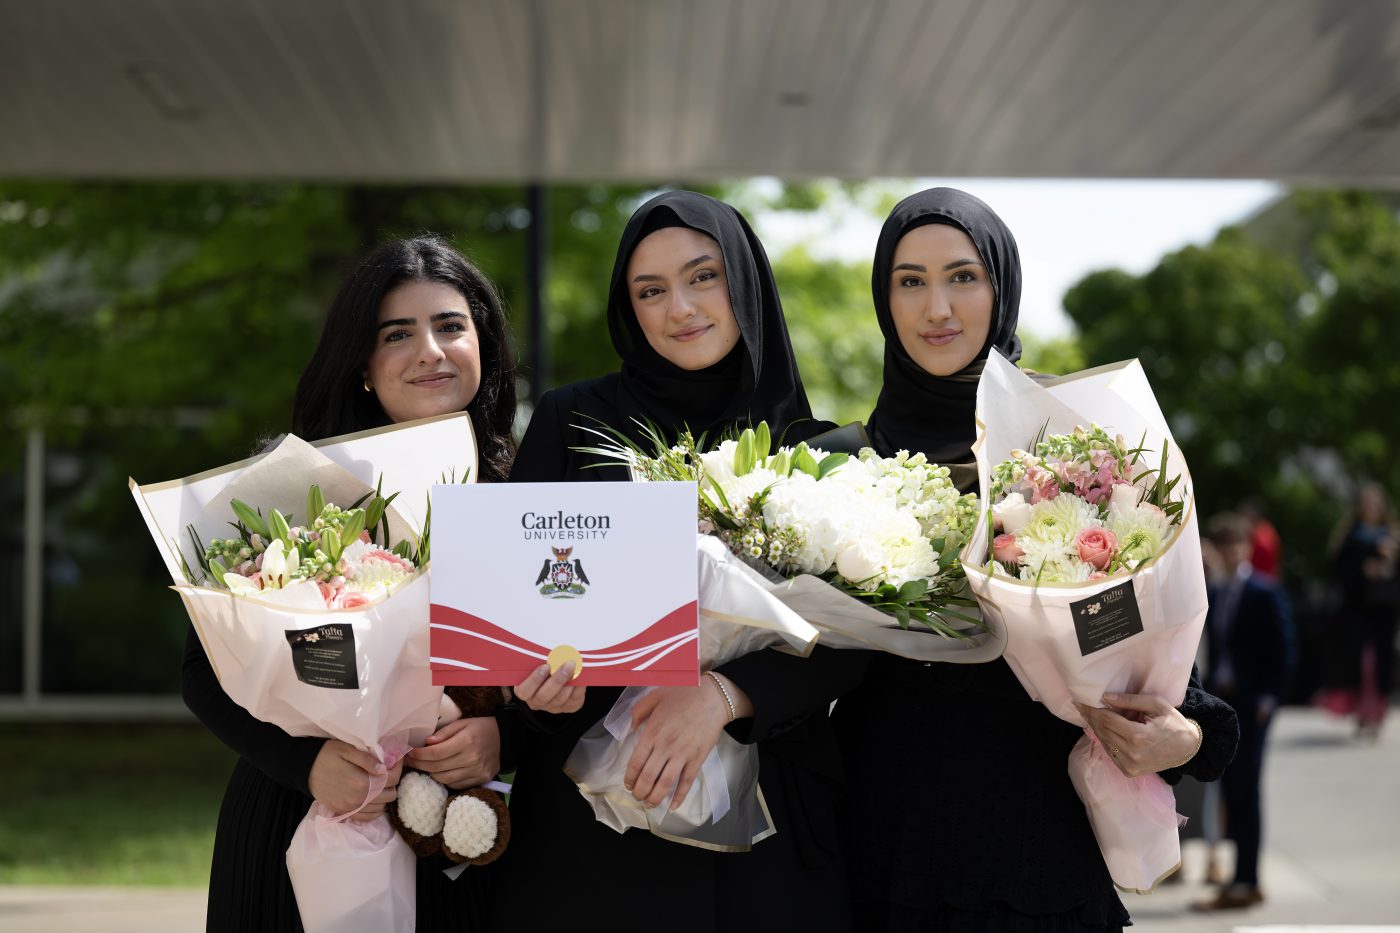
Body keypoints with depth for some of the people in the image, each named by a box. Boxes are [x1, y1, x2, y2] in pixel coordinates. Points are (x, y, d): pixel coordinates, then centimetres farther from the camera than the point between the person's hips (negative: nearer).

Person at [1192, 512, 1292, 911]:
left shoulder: (1264, 593, -6)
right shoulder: (1214, 595, 12)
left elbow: (1280, 649, -8)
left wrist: (1267, 697, -13)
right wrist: (1210, 691, 7)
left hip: (1251, 703, -6)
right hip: (1221, 701, 6)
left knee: (1245, 790, -5)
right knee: (1232, 792, 7)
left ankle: (1246, 882, -2)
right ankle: (1241, 881, 11)